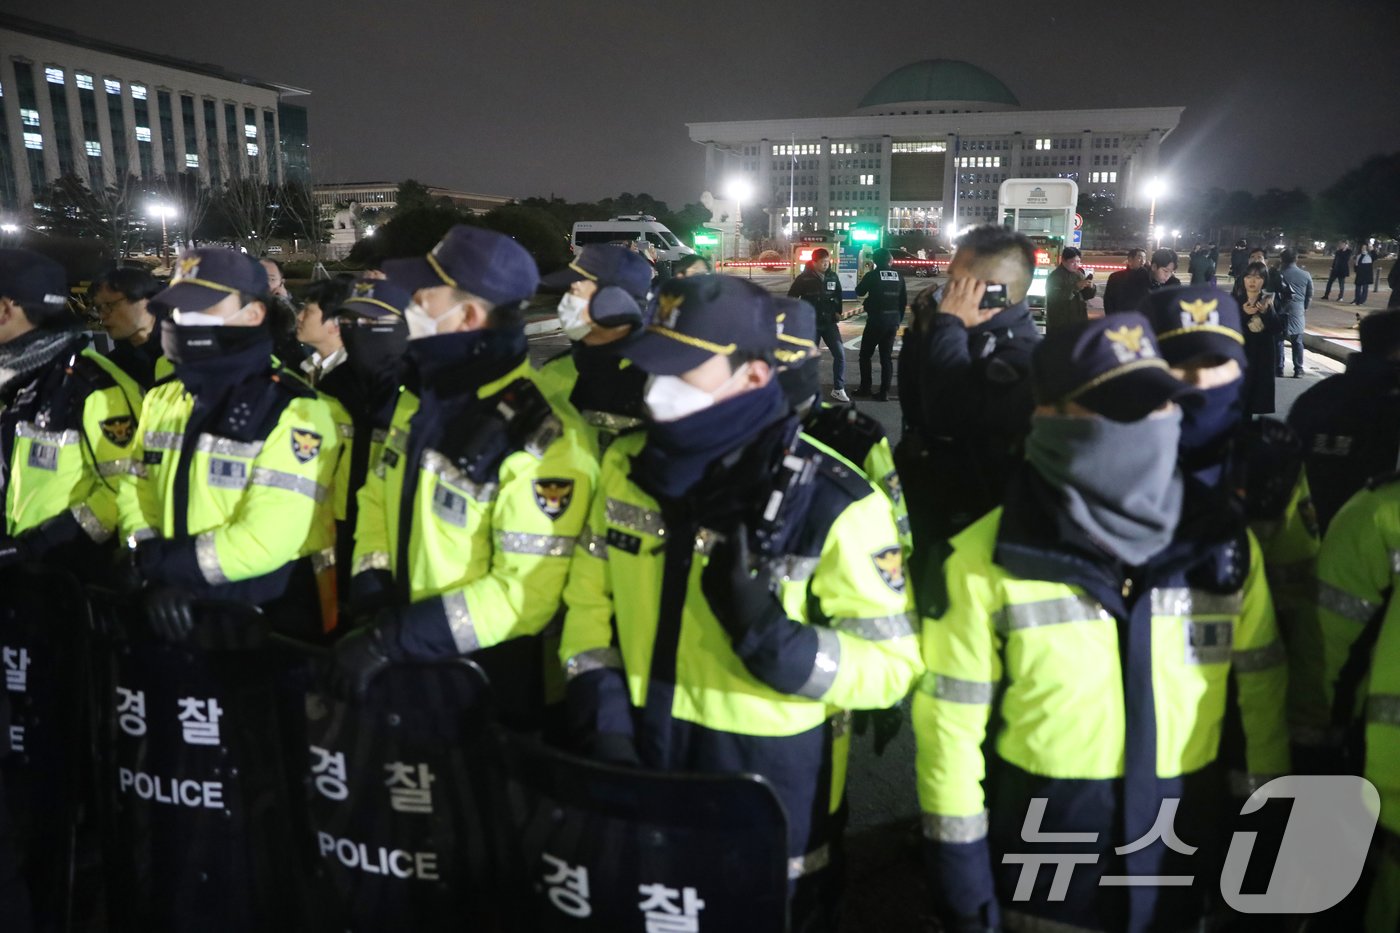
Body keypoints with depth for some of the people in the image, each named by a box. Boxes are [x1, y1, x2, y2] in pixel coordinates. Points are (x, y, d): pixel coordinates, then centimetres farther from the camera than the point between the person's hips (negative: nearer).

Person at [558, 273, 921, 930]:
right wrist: (598, 711, -6)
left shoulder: (833, 504, -19)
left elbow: (891, 664, -16)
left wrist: (777, 642, -32)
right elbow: (588, 597, 7)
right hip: (637, 767, 5)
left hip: (770, 789, -4)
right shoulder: (628, 466, -2)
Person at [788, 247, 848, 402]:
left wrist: (838, 311, 5)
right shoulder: (804, 278, -7)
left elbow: (838, 296, 17)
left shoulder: (833, 276, 3)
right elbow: (791, 298, -1)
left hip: (829, 322, 3)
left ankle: (838, 389, 4)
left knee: (840, 354, -6)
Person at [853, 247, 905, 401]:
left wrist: (863, 278, 20)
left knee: (865, 354, 9)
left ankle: (865, 389, 8)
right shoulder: (898, 275, 7)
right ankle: (884, 392, 4)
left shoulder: (872, 275, -8)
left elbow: (859, 292, 6)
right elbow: (904, 300, 11)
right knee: (887, 356, 8)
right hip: (893, 320, 5)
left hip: (876, 320, -5)